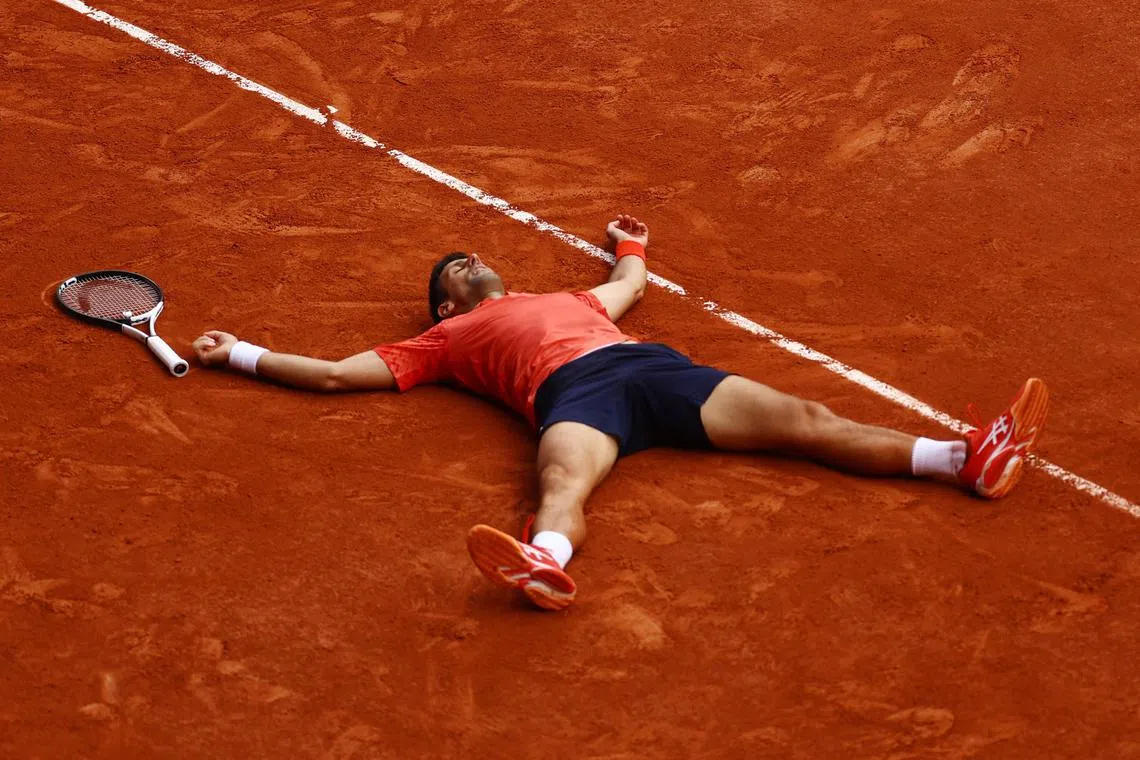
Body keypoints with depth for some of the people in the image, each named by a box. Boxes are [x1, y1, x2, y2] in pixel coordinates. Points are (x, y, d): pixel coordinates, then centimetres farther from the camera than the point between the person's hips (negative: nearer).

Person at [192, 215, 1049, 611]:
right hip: (574, 392, -5)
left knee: (805, 419, -10)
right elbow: (334, 372, 25)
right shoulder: (444, 338, 27)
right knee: (563, 484, -41)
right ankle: (544, 567, -76)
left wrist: (630, 246, 77)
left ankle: (972, 460, -21)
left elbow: (630, 284, 60)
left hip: (651, 366, 5)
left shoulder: (558, 298, 41)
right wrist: (241, 354, 26)